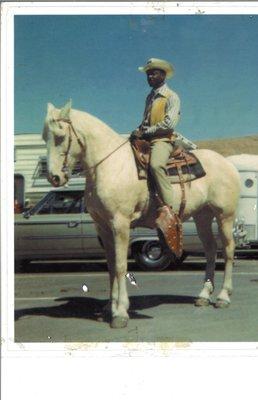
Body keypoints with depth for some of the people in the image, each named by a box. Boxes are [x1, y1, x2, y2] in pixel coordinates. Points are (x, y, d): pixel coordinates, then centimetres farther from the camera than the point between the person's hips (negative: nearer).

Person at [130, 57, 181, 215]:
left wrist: (144, 132, -15)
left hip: (163, 139, -9)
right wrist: (138, 132, 4)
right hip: (145, 141, 9)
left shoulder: (171, 97, -2)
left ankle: (169, 206, -39)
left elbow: (169, 124, -14)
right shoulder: (150, 97, 21)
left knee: (156, 165, -36)